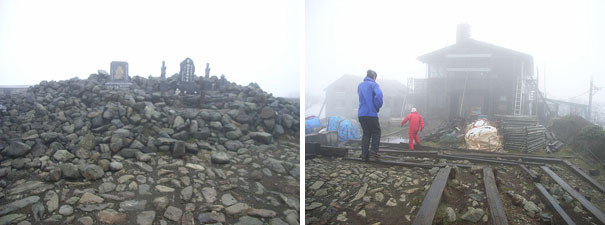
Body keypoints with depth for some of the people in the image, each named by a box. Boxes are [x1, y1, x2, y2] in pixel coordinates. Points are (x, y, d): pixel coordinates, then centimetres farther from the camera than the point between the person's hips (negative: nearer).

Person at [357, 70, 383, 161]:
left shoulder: (360, 85, 15)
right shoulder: (373, 84, -5)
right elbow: (379, 94, -22)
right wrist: (377, 107, -10)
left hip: (361, 114, 5)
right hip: (371, 113, -5)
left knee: (366, 134, 12)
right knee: (376, 132, 12)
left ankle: (364, 155, 7)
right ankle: (374, 150, -1)